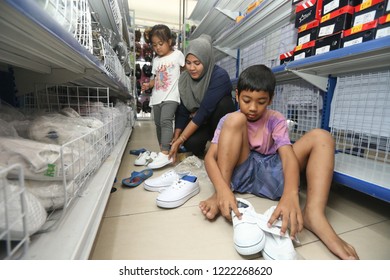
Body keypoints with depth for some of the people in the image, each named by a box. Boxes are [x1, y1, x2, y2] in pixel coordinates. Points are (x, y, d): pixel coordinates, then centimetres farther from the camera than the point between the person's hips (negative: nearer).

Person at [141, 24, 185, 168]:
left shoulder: (177, 55, 3)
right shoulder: (156, 60, 18)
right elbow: (155, 78, 19)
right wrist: (148, 84, 0)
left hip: (170, 96, -7)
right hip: (157, 97, 7)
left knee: (165, 121, -24)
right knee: (158, 124, 9)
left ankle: (165, 154, -28)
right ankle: (163, 150, 22)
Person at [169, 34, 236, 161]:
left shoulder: (220, 76, -26)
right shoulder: (184, 78, -10)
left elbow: (205, 111, -32)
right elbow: (181, 111, -8)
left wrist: (179, 140, -31)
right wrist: (175, 139, -15)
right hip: (199, 122, 2)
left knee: (223, 102, -34)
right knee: (191, 143, -31)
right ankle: (199, 151, 7)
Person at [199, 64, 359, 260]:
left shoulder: (276, 120, 1)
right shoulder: (228, 120, -1)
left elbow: (288, 156, -16)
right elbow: (210, 157, -15)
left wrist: (290, 195, -37)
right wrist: (223, 189, -36)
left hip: (269, 176, 2)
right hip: (240, 174, -1)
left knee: (320, 137, -11)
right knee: (235, 119, -21)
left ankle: (313, 214, -27)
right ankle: (220, 197, -25)